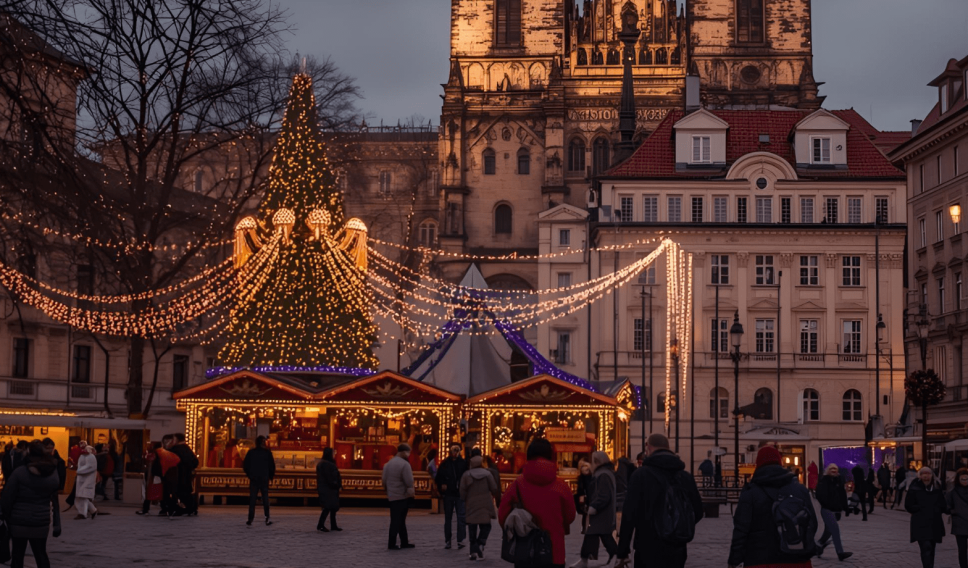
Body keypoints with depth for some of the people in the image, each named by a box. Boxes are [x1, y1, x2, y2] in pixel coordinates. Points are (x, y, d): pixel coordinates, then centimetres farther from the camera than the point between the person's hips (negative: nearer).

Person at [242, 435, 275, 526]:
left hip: (253, 479, 1)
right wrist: (271, 476, 13)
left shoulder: (250, 452, 2)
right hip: (264, 479, -1)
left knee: (252, 499, 3)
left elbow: (245, 465, 6)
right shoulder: (267, 452, -3)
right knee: (265, 498, 5)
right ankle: (267, 518, -1)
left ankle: (250, 519, -1)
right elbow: (272, 466, -2)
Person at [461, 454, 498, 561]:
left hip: (471, 505, 1)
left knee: (472, 528, 6)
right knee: (485, 526, 10)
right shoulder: (487, 474, -2)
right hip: (485, 506, -1)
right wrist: (494, 496, 20)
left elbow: (462, 491, -5)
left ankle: (474, 551, 1)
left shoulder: (466, 475, -2)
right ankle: (480, 544, -12)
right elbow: (494, 489, -1)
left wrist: (464, 500, 10)